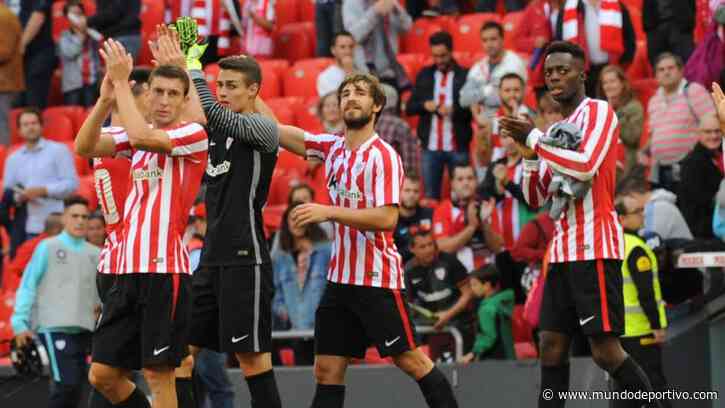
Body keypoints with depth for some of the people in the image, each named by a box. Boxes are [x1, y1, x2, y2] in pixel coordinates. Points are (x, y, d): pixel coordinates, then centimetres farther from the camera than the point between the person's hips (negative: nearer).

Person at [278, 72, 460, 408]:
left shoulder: (382, 155, -12)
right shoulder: (332, 147, 9)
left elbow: (387, 218, -21)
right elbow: (276, 131, 9)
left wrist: (328, 212, -24)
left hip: (376, 279, -7)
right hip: (340, 277, 7)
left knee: (410, 360, -2)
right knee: (326, 372, 4)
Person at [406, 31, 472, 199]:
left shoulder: (465, 76, 0)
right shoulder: (424, 75, 10)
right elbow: (409, 108, 10)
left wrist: (454, 110, -22)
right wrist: (424, 105, -10)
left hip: (457, 148, -3)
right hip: (430, 147, 3)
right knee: (430, 196, 6)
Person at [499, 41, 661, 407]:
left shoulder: (598, 112, -5)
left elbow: (585, 167, -22)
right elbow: (535, 199, 20)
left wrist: (534, 138, -13)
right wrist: (530, 154, 3)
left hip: (595, 248, -9)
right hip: (562, 250, 9)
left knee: (606, 350, -12)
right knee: (551, 346, 4)